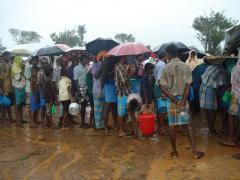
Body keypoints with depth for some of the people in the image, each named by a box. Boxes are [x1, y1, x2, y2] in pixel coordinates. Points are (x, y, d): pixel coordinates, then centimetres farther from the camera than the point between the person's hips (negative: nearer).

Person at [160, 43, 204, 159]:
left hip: (171, 100, -1)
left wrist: (174, 100, -12)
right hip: (183, 99, 1)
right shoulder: (186, 67, -3)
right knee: (189, 125, 10)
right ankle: (194, 152, 12)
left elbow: (163, 88, -12)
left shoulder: (165, 68, -6)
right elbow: (188, 86, -10)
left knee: (172, 126, 7)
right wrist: (182, 102, -12)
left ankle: (174, 152, 17)